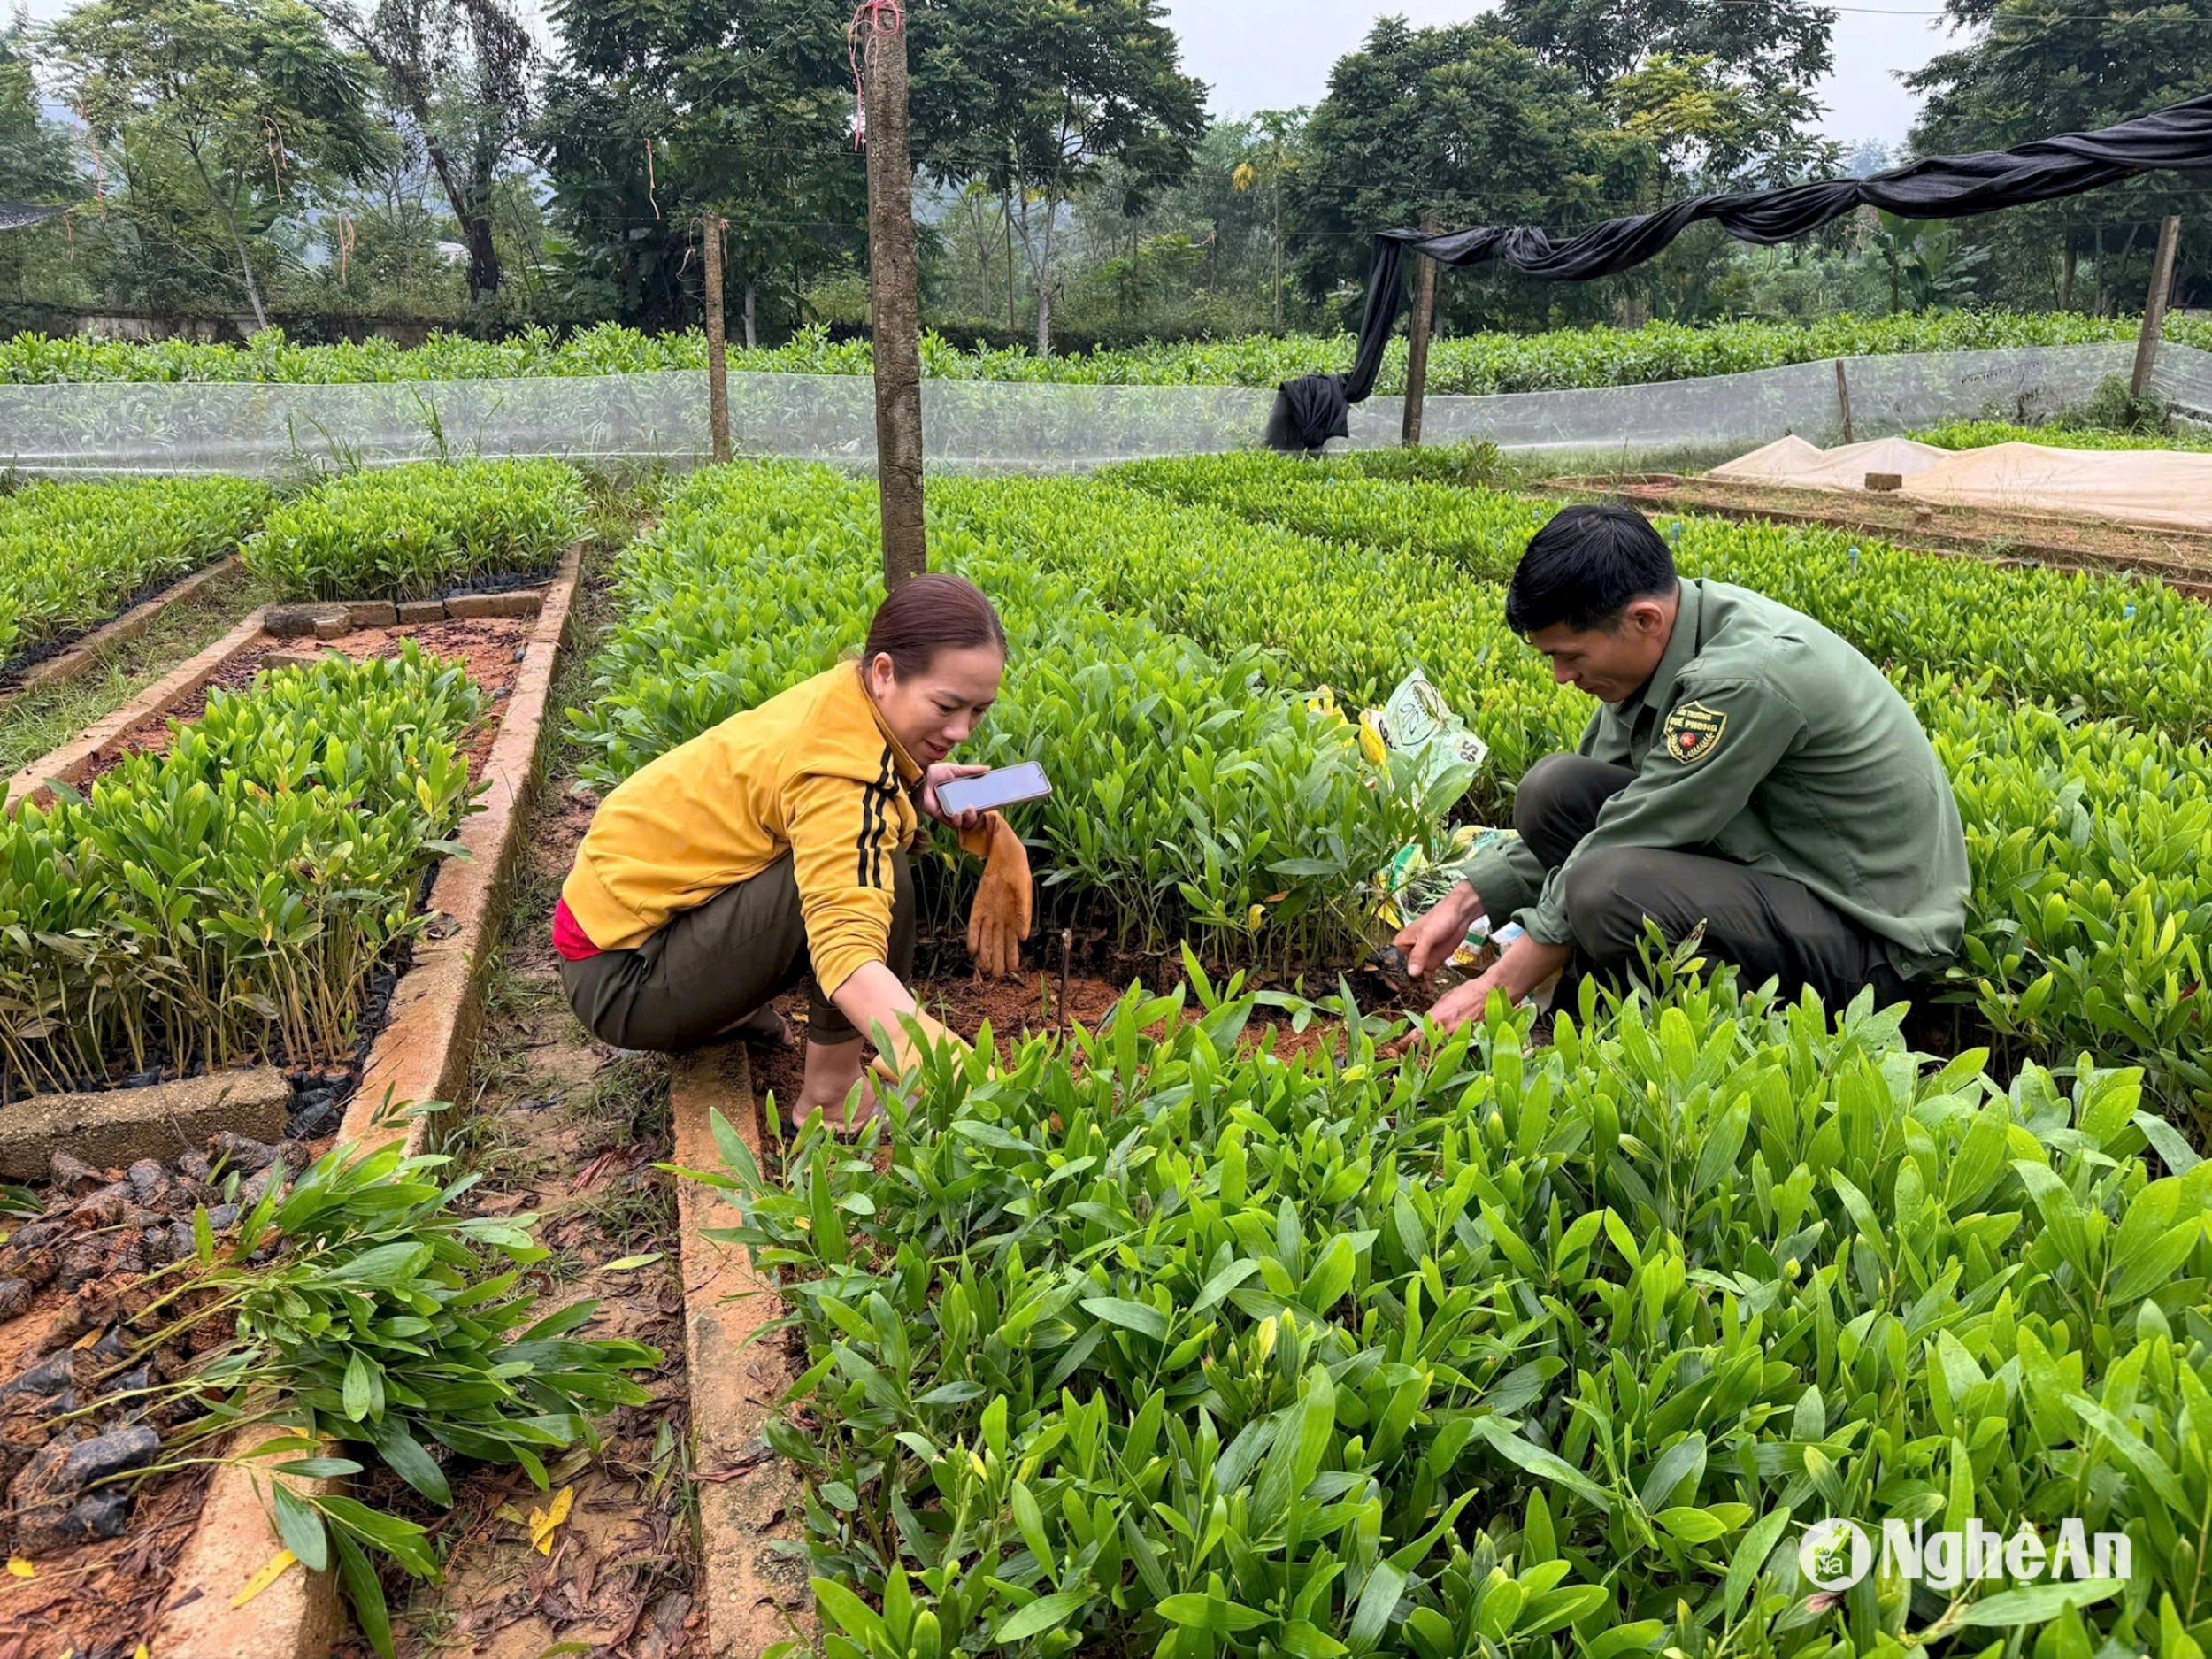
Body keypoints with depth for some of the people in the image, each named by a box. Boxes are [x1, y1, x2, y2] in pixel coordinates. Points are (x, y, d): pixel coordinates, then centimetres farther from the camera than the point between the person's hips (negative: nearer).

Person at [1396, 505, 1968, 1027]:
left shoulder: (1747, 677, -29)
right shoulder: (1656, 646, -3)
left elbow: (1629, 838, -25)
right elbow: (1570, 813, 8)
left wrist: (1500, 985, -18)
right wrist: (1468, 898, 0)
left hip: (1874, 939, -8)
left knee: (1608, 884, -32)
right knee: (1553, 789, -5)